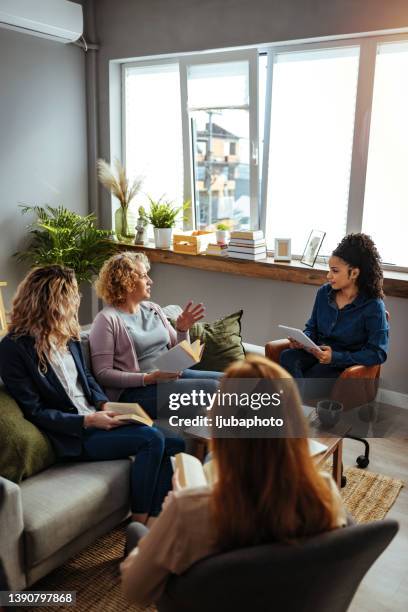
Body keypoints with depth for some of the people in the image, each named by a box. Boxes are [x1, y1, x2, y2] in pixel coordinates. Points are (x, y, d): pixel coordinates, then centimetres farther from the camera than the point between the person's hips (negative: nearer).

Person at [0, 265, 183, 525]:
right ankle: (140, 522, -8)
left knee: (176, 445, -11)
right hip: (71, 434, -7)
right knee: (151, 438, -24)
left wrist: (104, 404, -1)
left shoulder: (68, 334, 8)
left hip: (95, 417, 7)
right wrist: (87, 421, -19)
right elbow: (34, 412, -13)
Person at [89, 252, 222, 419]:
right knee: (210, 388, -25)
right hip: (137, 388, -7)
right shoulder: (107, 319, -6)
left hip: (173, 375, 7)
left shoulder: (153, 309, 14)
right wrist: (149, 378, -19)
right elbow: (103, 374, -10)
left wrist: (182, 330, -3)